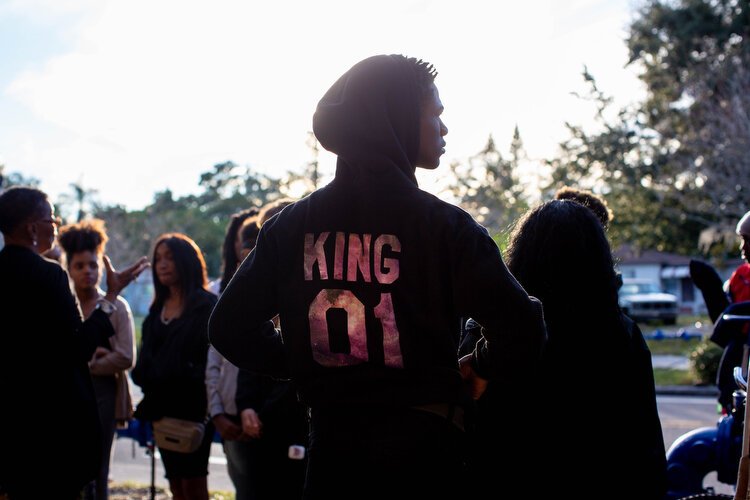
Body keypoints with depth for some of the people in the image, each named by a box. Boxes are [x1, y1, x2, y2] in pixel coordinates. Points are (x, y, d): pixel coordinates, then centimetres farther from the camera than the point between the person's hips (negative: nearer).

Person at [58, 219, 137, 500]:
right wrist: (88, 355, -12)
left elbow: (126, 358, -5)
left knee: (96, 474, 2)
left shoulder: (116, 307, 5)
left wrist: (85, 364, -7)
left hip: (103, 395, -1)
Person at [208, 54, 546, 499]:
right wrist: (475, 367, 2)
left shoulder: (291, 225, 2)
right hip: (422, 448, -3)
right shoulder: (443, 225, -9)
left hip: (330, 450, 3)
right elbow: (521, 333, -18)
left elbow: (229, 328, 5)